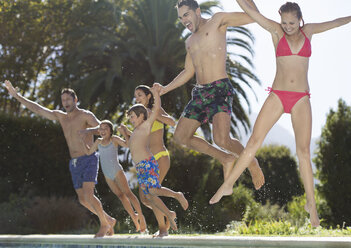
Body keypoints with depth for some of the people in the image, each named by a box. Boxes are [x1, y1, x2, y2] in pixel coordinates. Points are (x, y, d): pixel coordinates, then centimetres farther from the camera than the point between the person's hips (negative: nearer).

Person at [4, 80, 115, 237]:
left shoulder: (86, 116, -4)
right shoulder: (60, 117, 13)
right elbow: (37, 109, 13)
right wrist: (16, 95, 11)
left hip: (88, 160, -7)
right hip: (74, 164, 7)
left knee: (88, 195, -19)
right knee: (83, 200, 5)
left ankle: (104, 224, -2)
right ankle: (109, 220, 22)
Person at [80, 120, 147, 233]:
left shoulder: (114, 139, -5)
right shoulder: (98, 142, 10)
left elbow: (127, 144, -17)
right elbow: (88, 152, 17)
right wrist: (82, 140, 10)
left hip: (117, 171, -5)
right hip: (107, 175, 5)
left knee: (127, 193, -9)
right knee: (121, 196, 7)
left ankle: (141, 217, -5)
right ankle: (134, 217, 16)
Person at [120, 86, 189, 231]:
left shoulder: (146, 125, 2)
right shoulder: (136, 132, 26)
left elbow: (157, 108, -7)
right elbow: (132, 146, 42)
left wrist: (155, 92, 0)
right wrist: (124, 134, 35)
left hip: (148, 164, -9)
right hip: (140, 168, 9)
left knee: (154, 191, -24)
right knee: (149, 197, 6)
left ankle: (177, 195, -7)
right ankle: (170, 215, 15)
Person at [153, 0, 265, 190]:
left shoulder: (217, 21, 1)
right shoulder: (189, 42, 21)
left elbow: (253, 16, -5)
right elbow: (188, 72, 28)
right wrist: (165, 89, 24)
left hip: (220, 90, -8)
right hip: (199, 93, 8)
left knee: (222, 140, -25)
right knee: (181, 136, 5)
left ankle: (251, 162, 5)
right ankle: (226, 159, 19)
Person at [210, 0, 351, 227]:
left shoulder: (308, 31, 8)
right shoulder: (276, 30, 3)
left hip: (301, 99, 1)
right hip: (277, 96, -1)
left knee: (304, 150, -2)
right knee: (255, 140, -5)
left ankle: (311, 203, 3)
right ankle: (228, 185, 4)